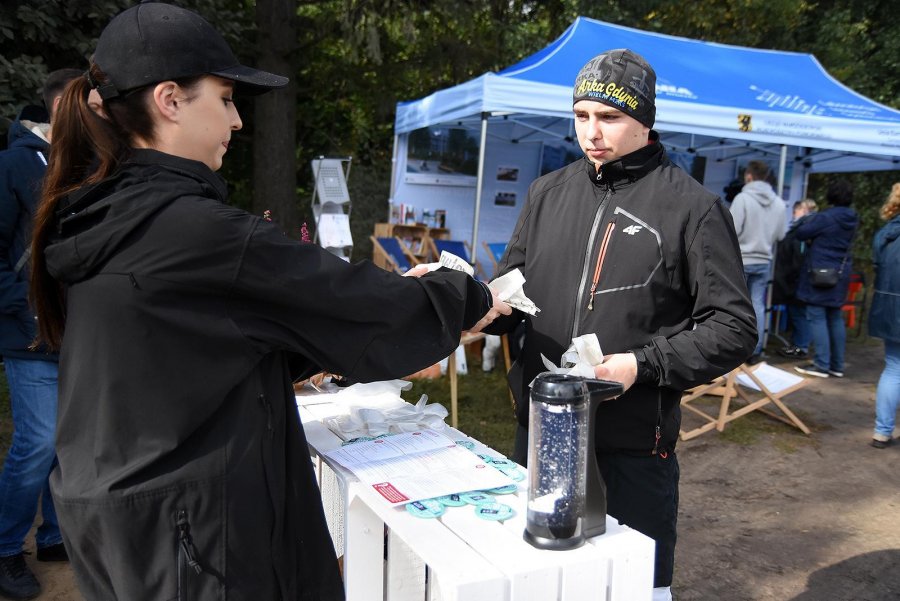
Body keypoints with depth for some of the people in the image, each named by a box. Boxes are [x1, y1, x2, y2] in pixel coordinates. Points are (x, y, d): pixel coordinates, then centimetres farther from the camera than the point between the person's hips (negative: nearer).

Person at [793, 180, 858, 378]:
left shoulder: (825, 217, -17)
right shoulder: (851, 219, 7)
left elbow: (802, 233, -8)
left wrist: (807, 219, 11)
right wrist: (813, 240, 21)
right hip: (840, 273, 8)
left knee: (817, 317, -3)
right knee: (835, 318, 13)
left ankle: (821, 365, -4)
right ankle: (836, 365, 18)